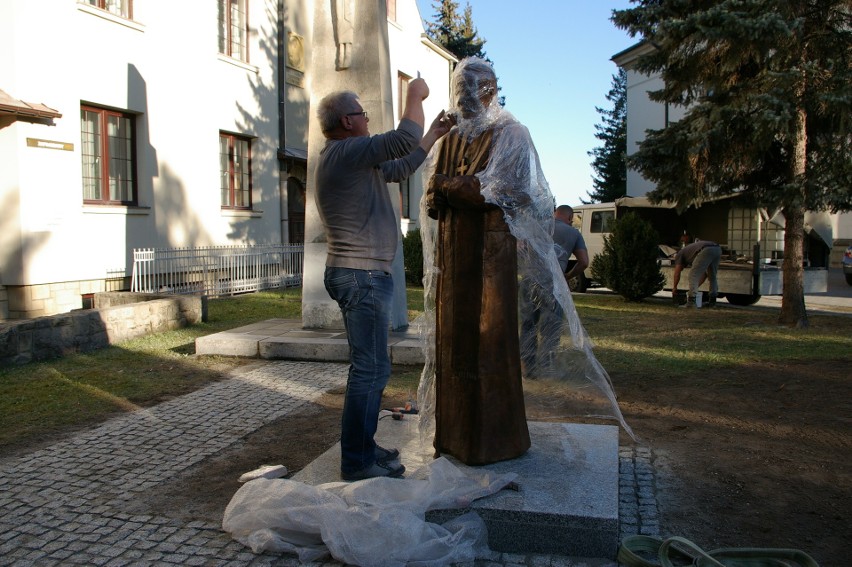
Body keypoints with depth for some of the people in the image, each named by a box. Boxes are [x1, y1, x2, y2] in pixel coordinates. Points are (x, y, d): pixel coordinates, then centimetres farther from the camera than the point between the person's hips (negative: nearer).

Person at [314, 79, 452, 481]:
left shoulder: (350, 157, 20)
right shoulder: (346, 152, -13)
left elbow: (398, 169, 29)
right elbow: (404, 138, -21)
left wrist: (434, 135, 31)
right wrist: (415, 94, -5)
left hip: (364, 275, 11)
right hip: (361, 275, -11)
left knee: (372, 368, 16)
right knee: (370, 370, -7)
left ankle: (362, 447, 26)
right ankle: (356, 462, 2)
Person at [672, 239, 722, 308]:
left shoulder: (680, 254, 27)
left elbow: (677, 273, 22)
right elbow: (704, 273, 40)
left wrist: (674, 288, 31)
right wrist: (696, 287, 42)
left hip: (706, 251, -7)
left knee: (693, 276, 1)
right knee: (712, 276, 23)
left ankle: (691, 301, -7)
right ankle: (712, 301, 23)